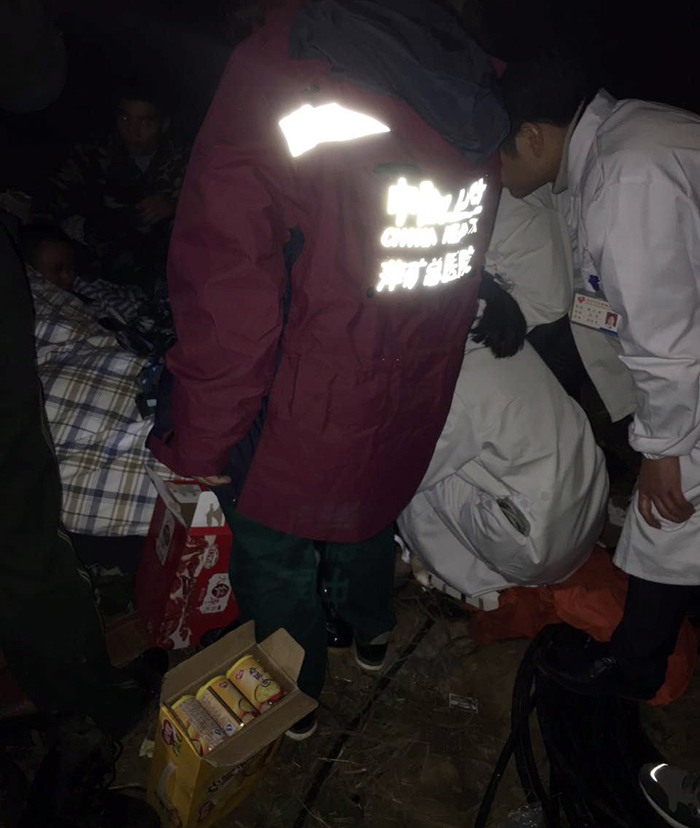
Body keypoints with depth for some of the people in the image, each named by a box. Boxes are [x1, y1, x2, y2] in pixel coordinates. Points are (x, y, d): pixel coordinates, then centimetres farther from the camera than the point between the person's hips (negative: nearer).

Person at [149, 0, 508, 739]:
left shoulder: (279, 68, -24)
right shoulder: (469, 87, -4)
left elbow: (228, 296, -25)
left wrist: (201, 440, -13)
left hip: (302, 419, -5)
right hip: (412, 402, 6)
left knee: (274, 555, 21)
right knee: (369, 513, 32)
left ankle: (293, 695, 46)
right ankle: (370, 634, 58)